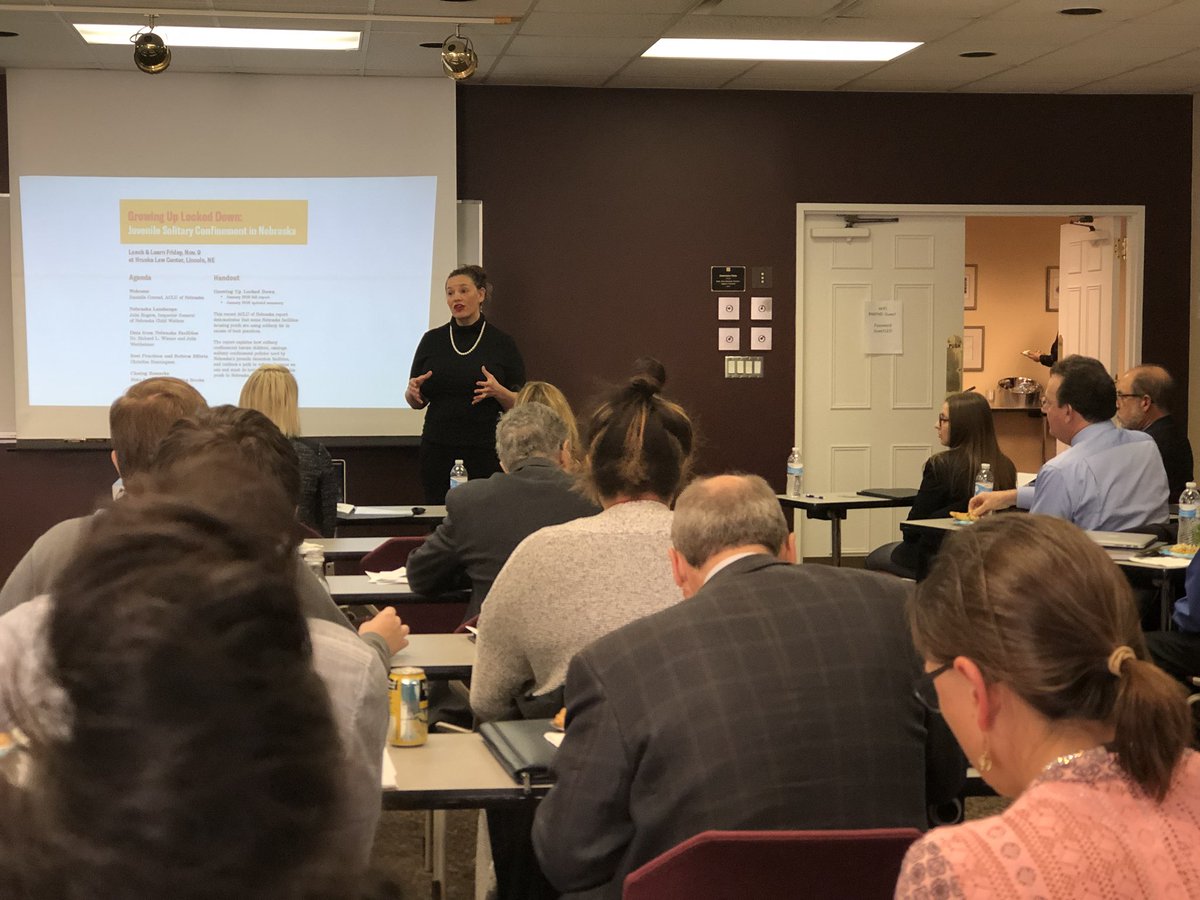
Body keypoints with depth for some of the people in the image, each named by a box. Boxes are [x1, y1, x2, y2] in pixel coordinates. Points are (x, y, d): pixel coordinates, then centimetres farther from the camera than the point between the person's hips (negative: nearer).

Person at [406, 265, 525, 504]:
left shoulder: (502, 343, 1)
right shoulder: (432, 341, 7)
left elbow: (519, 405, 2)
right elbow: (417, 401, 10)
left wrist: (498, 392, -17)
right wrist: (413, 392, -11)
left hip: (485, 451, -2)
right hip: (438, 450, 2)